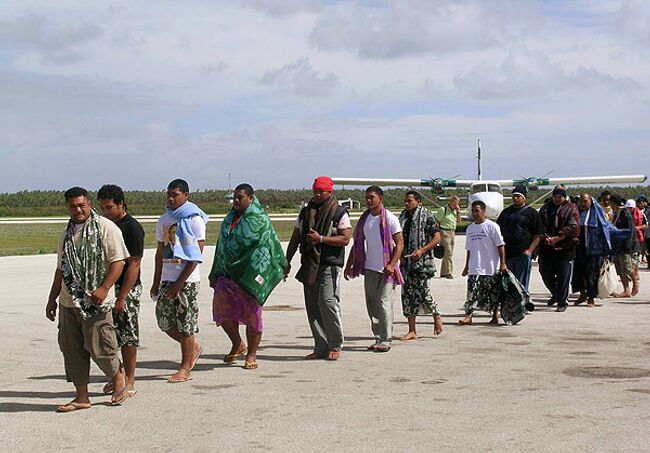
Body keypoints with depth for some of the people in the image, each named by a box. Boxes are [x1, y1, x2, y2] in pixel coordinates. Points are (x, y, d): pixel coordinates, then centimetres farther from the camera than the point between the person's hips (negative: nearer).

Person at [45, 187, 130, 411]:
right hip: (68, 302, 7)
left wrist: (104, 288, -20)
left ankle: (118, 378, 21)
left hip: (95, 302, -7)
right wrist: (52, 299, 22)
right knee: (72, 350, 6)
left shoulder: (105, 228, -5)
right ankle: (81, 397, 14)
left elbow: (118, 261, -10)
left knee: (98, 347, -6)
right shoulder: (67, 234, 17)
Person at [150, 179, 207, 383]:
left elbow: (196, 256, -11)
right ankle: (193, 348, 28)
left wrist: (179, 283, -14)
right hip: (167, 278, 7)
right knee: (164, 320, 6)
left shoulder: (194, 219, -7)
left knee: (185, 323, -3)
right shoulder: (164, 220, 13)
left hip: (187, 280, -7)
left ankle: (185, 369, 7)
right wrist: (156, 282, 14)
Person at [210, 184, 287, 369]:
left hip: (250, 275, -6)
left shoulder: (260, 220, -5)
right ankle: (238, 345, 22)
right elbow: (221, 247, 20)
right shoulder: (230, 219, 15)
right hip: (228, 272, 6)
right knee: (222, 309, -1)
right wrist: (215, 274, 18)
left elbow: (271, 247, -7)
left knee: (251, 313, -1)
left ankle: (251, 355, 13)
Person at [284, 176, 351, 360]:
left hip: (330, 264, -5)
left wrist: (320, 239, -16)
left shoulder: (339, 213, 1)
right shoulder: (305, 212, 16)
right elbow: (295, 239, 19)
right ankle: (321, 348, 9)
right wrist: (287, 261, 12)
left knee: (327, 301, -16)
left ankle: (335, 345, -2)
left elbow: (345, 239, -9)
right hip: (309, 264, 6)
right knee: (312, 306, 3)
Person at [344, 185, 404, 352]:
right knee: (371, 305, 7)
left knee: (384, 304, -9)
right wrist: (349, 265, 12)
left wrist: (392, 264, -20)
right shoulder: (364, 219, 10)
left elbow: (400, 243, -9)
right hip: (369, 268, 6)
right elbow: (357, 244, 16)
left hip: (386, 269, -6)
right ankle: (378, 338, 15)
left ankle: (386, 340, -4)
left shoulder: (390, 218, -7)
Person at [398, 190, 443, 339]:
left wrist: (422, 250, -18)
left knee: (423, 293, -8)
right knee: (408, 295, 3)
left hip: (422, 261, -6)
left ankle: (437, 317, 22)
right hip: (406, 262, 6)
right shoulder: (403, 217, 14)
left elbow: (437, 238, -8)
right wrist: (400, 255, 4)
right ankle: (412, 331, 7)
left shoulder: (427, 216, -5)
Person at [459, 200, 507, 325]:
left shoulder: (491, 226, -5)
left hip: (491, 268, -4)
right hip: (474, 268, 4)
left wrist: (502, 264, -12)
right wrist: (466, 266, 20)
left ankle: (495, 316, 16)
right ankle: (468, 316, -10)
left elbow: (500, 246, -6)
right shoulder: (470, 228, 13)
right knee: (473, 292, -6)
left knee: (494, 294, 4)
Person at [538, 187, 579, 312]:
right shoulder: (545, 208, 13)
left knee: (563, 276, -3)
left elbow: (573, 227, -9)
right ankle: (556, 294, 33)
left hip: (564, 248, -4)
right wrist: (545, 237, -11)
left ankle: (562, 302, 6)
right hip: (546, 247, 4)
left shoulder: (571, 209, 1)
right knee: (546, 273, 10)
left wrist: (557, 238, -15)